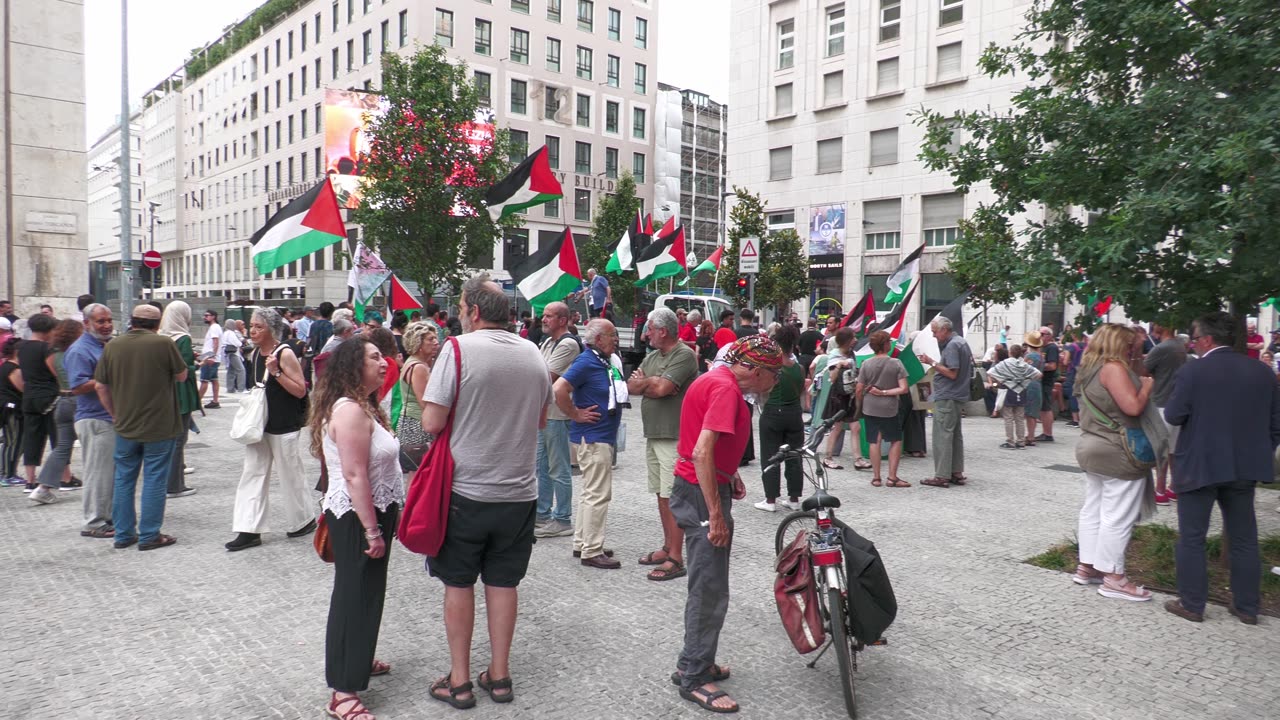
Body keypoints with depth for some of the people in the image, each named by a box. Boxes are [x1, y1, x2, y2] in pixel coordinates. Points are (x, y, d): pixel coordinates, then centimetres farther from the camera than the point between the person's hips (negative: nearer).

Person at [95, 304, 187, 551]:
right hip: (158, 427, -4)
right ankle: (149, 536, 8)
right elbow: (181, 376, 0)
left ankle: (123, 535, 21)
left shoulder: (112, 346, 0)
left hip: (125, 426, 4)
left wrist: (115, 414, 13)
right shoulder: (164, 344, -12)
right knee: (154, 480, 4)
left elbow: (100, 385, 3)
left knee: (123, 479, 14)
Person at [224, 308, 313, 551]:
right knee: (253, 474, 5)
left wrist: (276, 372, -25)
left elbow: (301, 391, -17)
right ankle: (249, 531, 8)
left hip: (283, 427, -7)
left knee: (290, 474, 4)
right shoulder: (254, 353, 8)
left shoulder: (284, 354, -14)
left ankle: (303, 521, 23)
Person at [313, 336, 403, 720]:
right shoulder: (350, 409, -21)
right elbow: (355, 475, -26)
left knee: (366, 593, 22)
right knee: (354, 597, -2)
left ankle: (359, 660, 40)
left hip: (369, 513, 10)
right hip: (357, 519, -10)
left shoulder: (361, 406, 12)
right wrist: (372, 531, -24)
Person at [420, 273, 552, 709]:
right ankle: (499, 675, 24)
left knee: (458, 583, 11)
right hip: (519, 492, 4)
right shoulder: (533, 354, 2)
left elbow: (431, 423, -15)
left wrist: (462, 411, 5)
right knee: (503, 582, 14)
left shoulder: (459, 349, -14)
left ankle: (459, 681, 20)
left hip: (465, 491, -4)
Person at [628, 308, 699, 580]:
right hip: (653, 435, 8)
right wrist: (654, 382, -10)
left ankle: (676, 559, -2)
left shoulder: (684, 355, -11)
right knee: (661, 495, 14)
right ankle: (667, 547, 24)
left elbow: (662, 388, -19)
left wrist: (644, 381, 0)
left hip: (674, 437, -8)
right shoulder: (652, 357, 16)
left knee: (672, 497, -7)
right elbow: (631, 387, 8)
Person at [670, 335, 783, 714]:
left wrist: (729, 474, 15)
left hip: (701, 488, 11)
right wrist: (716, 515, -24)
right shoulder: (726, 388, -20)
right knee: (710, 590, -3)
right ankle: (695, 678, 7)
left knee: (706, 585, 18)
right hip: (702, 494, -11)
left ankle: (694, 662, 29)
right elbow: (702, 453, -27)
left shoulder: (718, 379, 12)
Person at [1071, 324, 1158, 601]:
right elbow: (1133, 406, -23)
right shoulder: (1113, 368, -16)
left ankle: (1086, 566, 21)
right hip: (1117, 453, -10)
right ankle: (1113, 577, 1)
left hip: (1091, 447, 10)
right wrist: (1147, 386, -6)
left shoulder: (1090, 369, 13)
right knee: (1118, 516, -4)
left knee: (1093, 509, 14)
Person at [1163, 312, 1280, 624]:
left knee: (1191, 538, 6)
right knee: (1244, 538, 16)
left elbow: (1173, 416, -11)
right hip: (1244, 468, 5)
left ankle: (1191, 604, 12)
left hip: (1200, 467, -5)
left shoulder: (1192, 371, -14)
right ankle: (1247, 607, 24)